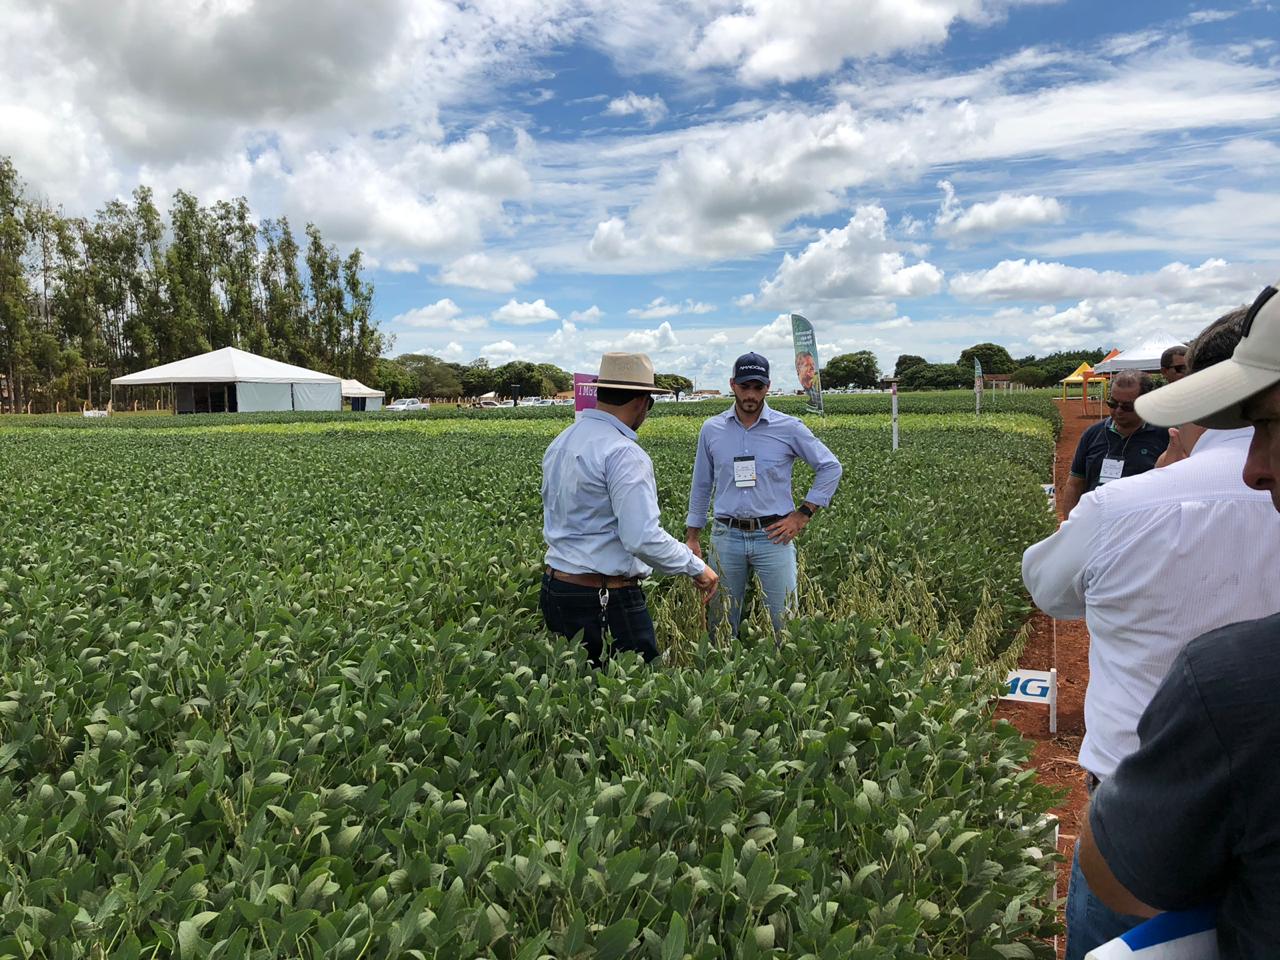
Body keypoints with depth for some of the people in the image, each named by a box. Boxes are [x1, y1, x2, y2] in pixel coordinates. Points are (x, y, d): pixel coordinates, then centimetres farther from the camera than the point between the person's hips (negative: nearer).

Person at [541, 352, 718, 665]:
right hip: (609, 600, -9)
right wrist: (696, 567, -11)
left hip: (555, 590, 9)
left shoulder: (560, 443, 9)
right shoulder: (624, 453, -19)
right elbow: (643, 538, -24)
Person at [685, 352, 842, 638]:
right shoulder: (711, 429, 5)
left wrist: (802, 515, -1)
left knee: (784, 622, 0)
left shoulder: (788, 428, -2)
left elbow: (830, 467, 5)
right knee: (721, 624, 9)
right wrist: (692, 537, 12)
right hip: (726, 536, 2)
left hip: (773, 536, -2)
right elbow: (701, 485, 14)